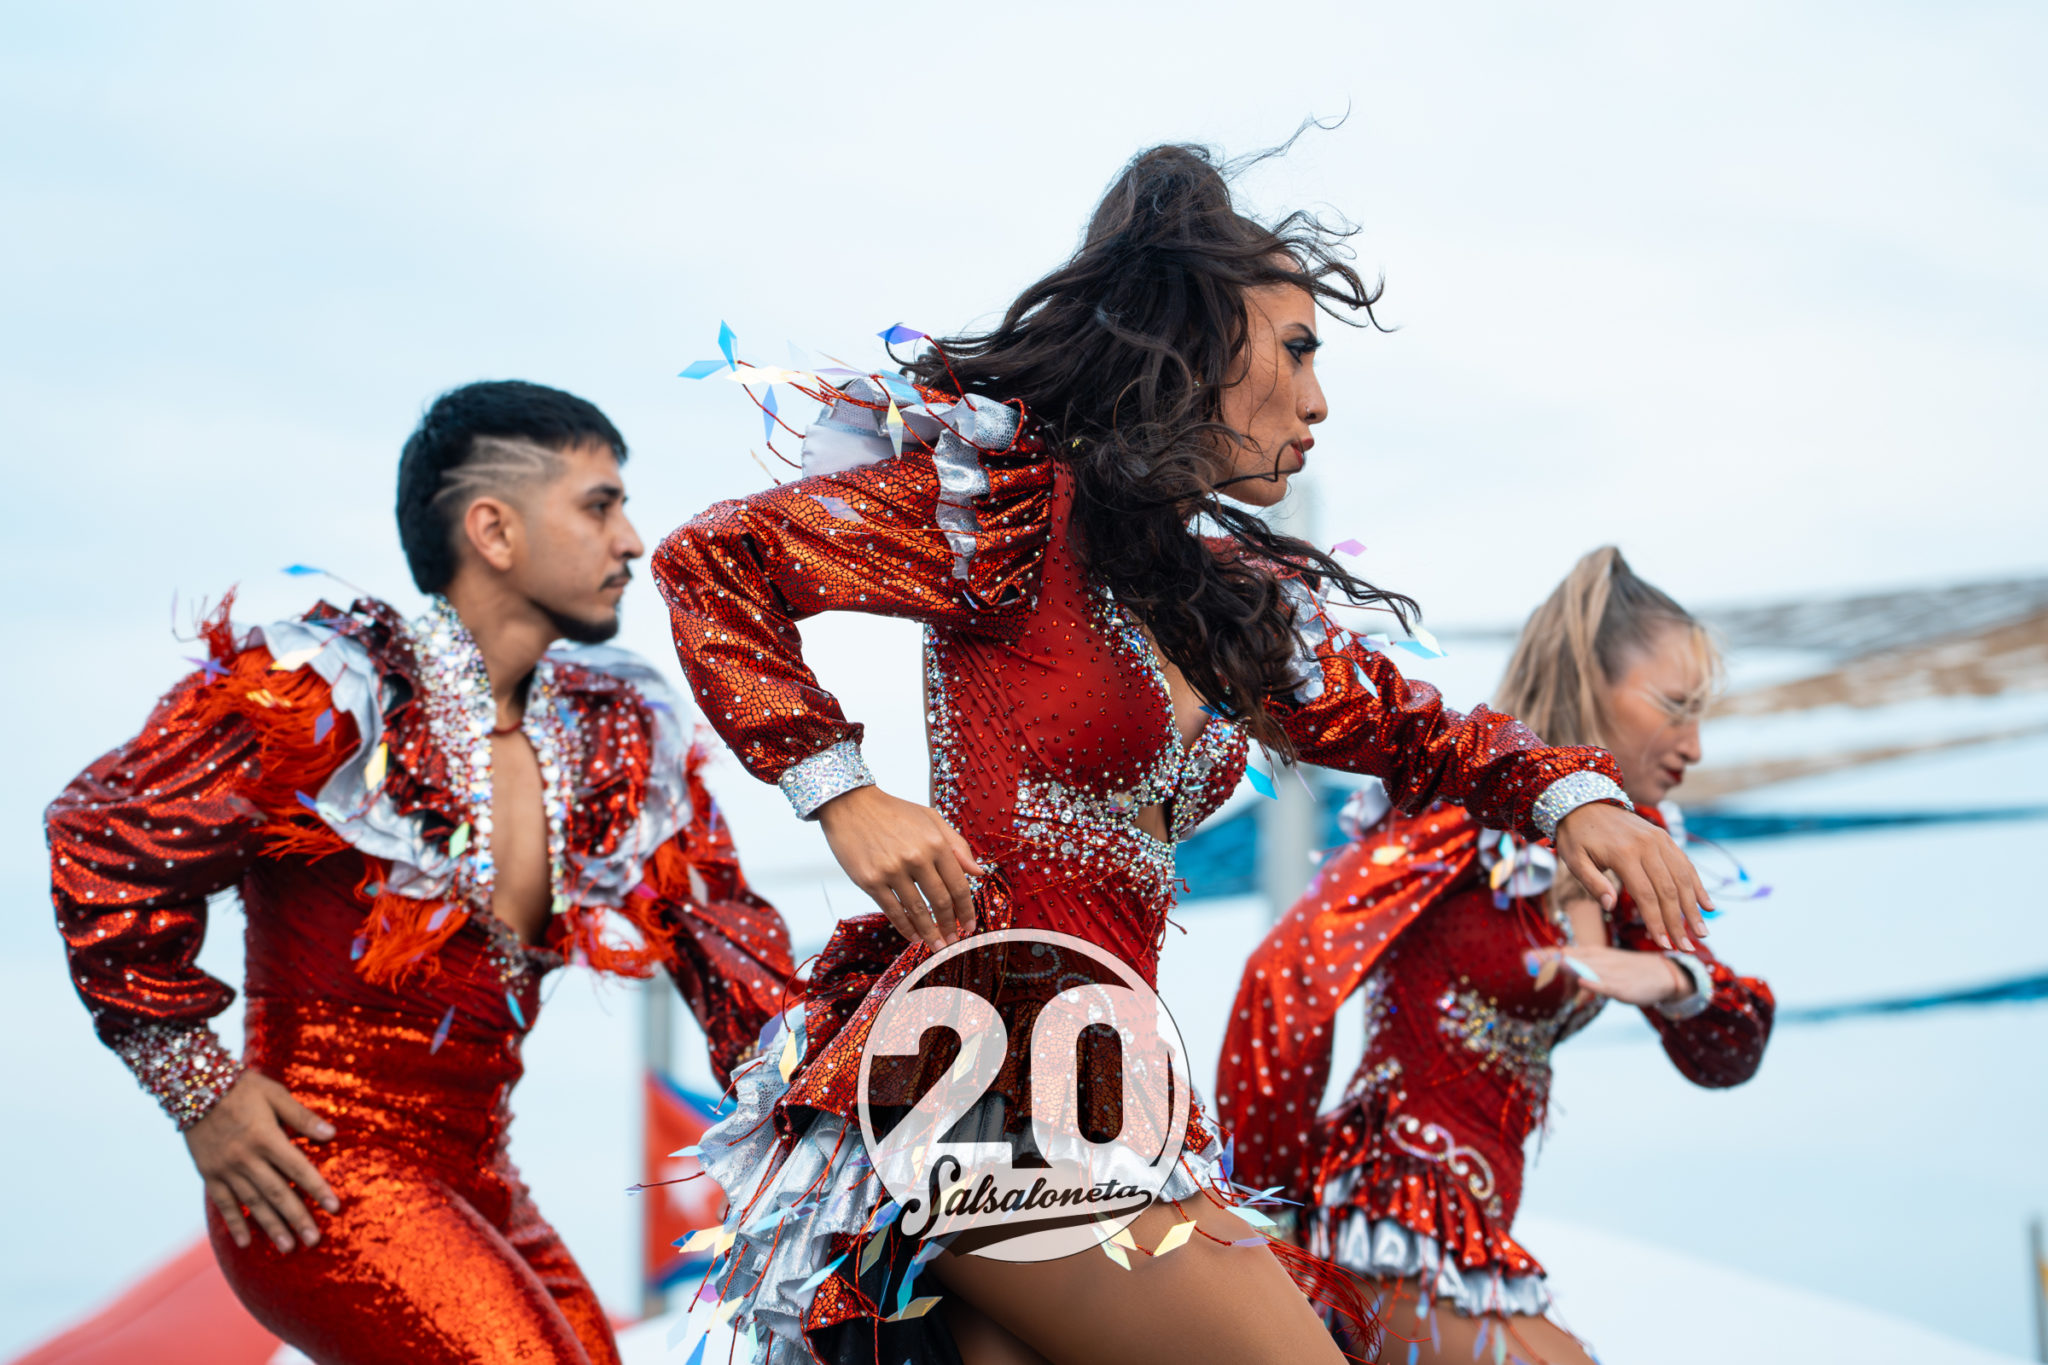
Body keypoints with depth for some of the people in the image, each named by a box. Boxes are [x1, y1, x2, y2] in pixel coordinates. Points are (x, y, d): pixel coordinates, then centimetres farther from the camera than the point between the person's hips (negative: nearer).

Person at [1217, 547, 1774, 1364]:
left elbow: (1729, 1054, 13)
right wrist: (1269, 1206, -13)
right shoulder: (1463, 814, -9)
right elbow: (1289, 975, -18)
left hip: (1470, 1227, 9)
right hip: (1399, 1227, -9)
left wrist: (1663, 976, -10)